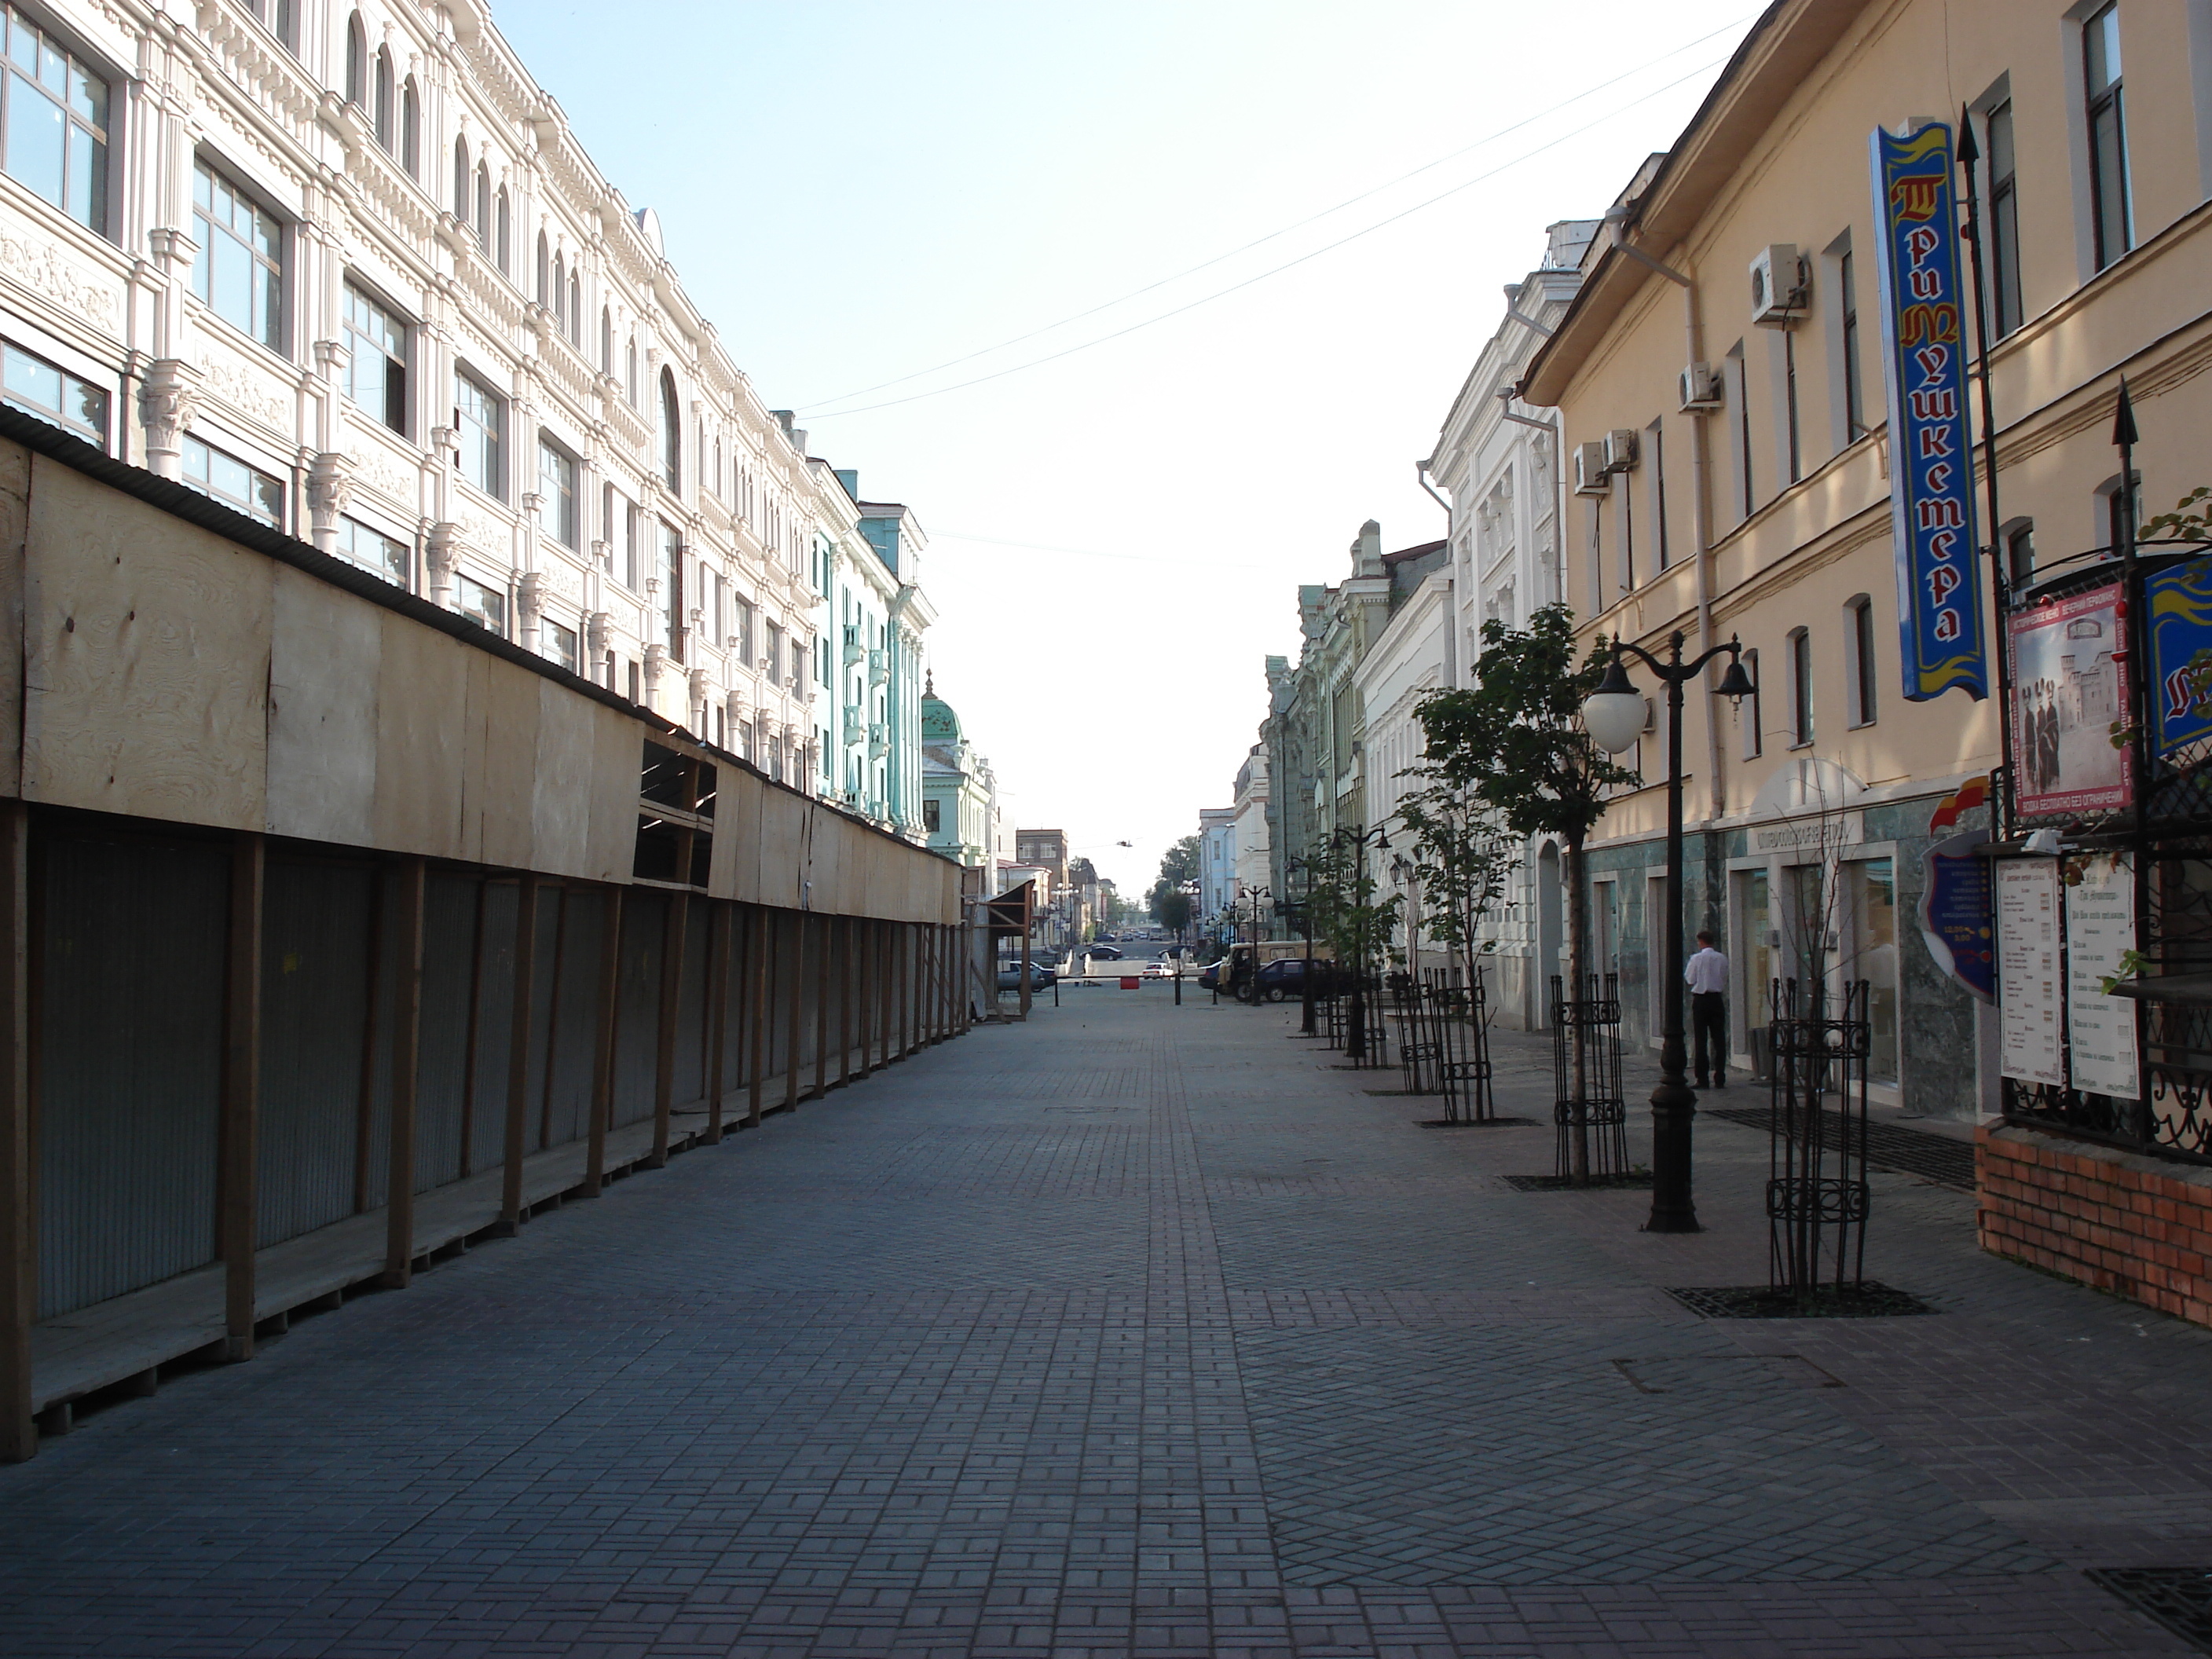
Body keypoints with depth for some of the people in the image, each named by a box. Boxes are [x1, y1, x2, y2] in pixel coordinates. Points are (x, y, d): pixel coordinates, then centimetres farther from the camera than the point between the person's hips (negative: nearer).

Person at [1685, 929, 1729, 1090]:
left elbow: (1689, 980, -4)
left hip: (1700, 1000, -3)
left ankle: (1702, 1079, -1)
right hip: (1717, 999, 3)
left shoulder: (1696, 959, -9)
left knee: (1701, 1040, 0)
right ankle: (1720, 1079, 6)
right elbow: (1725, 980, 7)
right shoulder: (1722, 959, 0)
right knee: (1719, 1039, 6)